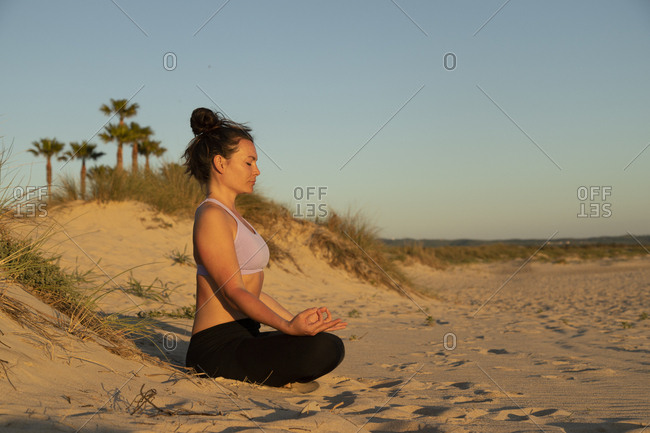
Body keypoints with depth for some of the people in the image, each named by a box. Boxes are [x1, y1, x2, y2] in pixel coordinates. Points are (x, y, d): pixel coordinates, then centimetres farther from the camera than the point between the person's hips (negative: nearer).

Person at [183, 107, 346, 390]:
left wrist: (298, 321, 16)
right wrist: (287, 327, -33)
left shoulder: (231, 215, 19)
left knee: (331, 346, 22)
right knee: (327, 349, -28)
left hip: (243, 336, 11)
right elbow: (234, 291, -21)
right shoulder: (211, 215, -12)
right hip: (218, 347, -11)